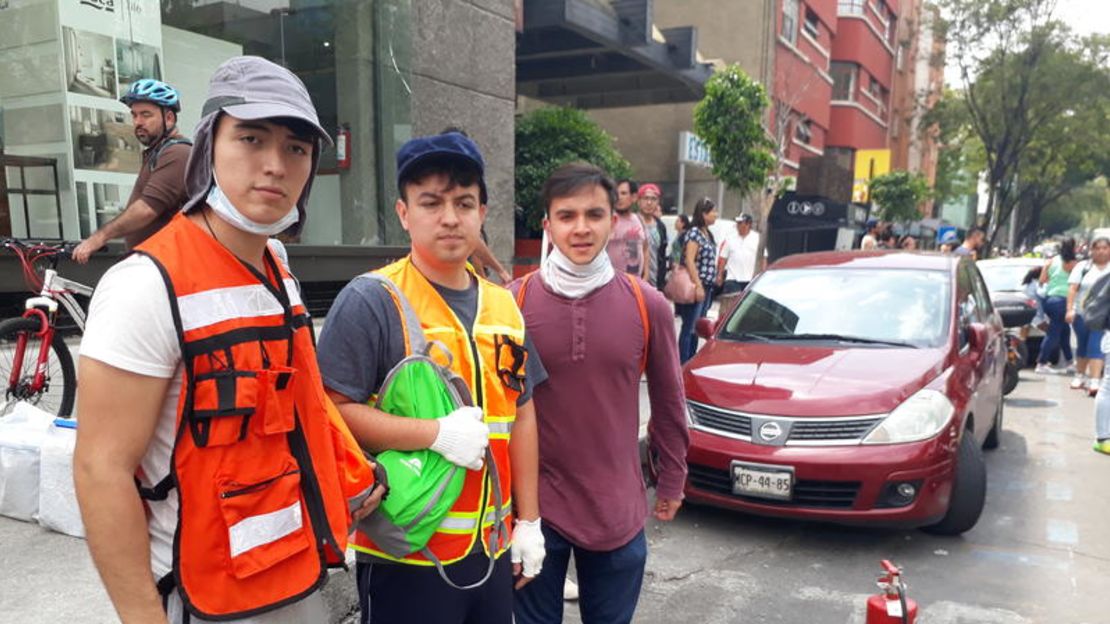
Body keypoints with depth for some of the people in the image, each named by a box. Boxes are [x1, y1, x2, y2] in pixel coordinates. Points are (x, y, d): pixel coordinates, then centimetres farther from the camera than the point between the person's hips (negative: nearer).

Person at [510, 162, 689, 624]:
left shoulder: (647, 305, -6)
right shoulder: (512, 303, -9)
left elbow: (668, 403, 5)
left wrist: (672, 480, 12)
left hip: (617, 510, 1)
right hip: (532, 504, -1)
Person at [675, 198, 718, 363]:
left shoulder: (707, 233, 16)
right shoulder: (694, 233, -11)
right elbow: (689, 260, -17)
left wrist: (710, 284, 18)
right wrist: (698, 286, -21)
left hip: (706, 287, 9)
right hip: (697, 286, -9)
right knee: (689, 327, -5)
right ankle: (683, 364, -1)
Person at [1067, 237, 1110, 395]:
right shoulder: (1082, 267, 6)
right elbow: (1073, 289, 0)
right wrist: (1069, 309, -11)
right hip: (1081, 314, 2)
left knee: (1096, 348, -12)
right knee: (1082, 346, 14)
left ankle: (1094, 382, -14)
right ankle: (1080, 376, 30)